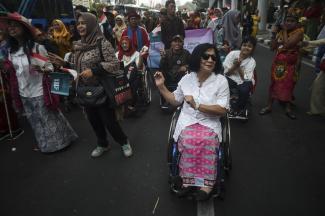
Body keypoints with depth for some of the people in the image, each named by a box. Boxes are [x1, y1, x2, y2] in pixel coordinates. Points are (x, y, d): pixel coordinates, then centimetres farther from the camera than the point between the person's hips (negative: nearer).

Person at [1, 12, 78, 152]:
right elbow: (13, 71, 15)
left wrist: (41, 68, -28)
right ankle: (44, 145, 36)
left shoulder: (38, 48, -13)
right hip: (23, 93, 6)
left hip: (39, 92, -5)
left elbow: (50, 67, -9)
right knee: (35, 122, 18)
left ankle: (59, 141, 28)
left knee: (49, 119, 7)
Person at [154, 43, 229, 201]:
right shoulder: (187, 78, 6)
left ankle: (190, 179, -17)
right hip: (187, 120, 2)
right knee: (190, 141, -31)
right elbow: (175, 100, 17)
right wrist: (161, 86, 6)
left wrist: (197, 105, -18)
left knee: (206, 141, -34)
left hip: (210, 123, -1)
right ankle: (204, 182, -15)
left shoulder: (221, 81, -3)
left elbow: (222, 110, -10)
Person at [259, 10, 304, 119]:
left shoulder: (299, 31, -10)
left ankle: (288, 108, 17)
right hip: (278, 60, 4)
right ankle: (269, 106, 14)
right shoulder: (282, 31, 7)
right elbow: (274, 46, 5)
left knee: (288, 85, 3)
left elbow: (287, 44, -23)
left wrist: (285, 31, -12)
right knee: (274, 83, 6)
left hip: (290, 63, -4)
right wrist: (274, 34, -7)